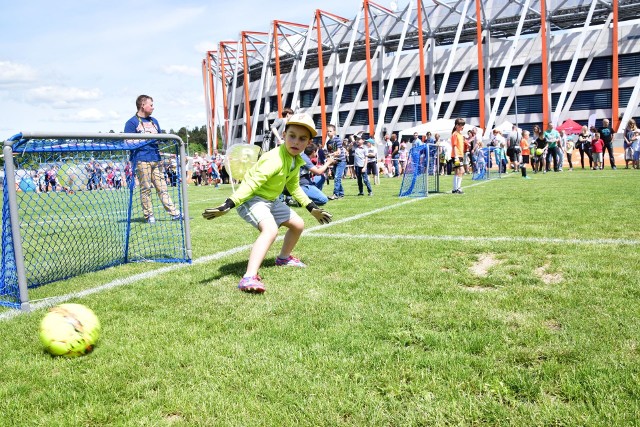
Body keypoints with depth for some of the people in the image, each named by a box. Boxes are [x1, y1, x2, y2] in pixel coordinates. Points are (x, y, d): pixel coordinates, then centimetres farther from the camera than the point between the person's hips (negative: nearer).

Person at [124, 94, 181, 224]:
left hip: (156, 158, 6)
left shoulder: (154, 121, 23)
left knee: (162, 187, 4)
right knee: (145, 188, -2)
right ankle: (149, 216, 4)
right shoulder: (132, 122, 2)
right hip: (142, 159, -6)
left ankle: (174, 213, 0)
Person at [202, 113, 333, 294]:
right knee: (270, 230, -35)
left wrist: (312, 208, 21)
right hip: (252, 198, -10)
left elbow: (294, 187, 17)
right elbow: (251, 183, -36)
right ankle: (249, 278, -43)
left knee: (298, 225, 21)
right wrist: (228, 205, -44)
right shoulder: (274, 159, -29)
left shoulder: (297, 161, 1)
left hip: (272, 200, 10)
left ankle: (284, 258, 46)